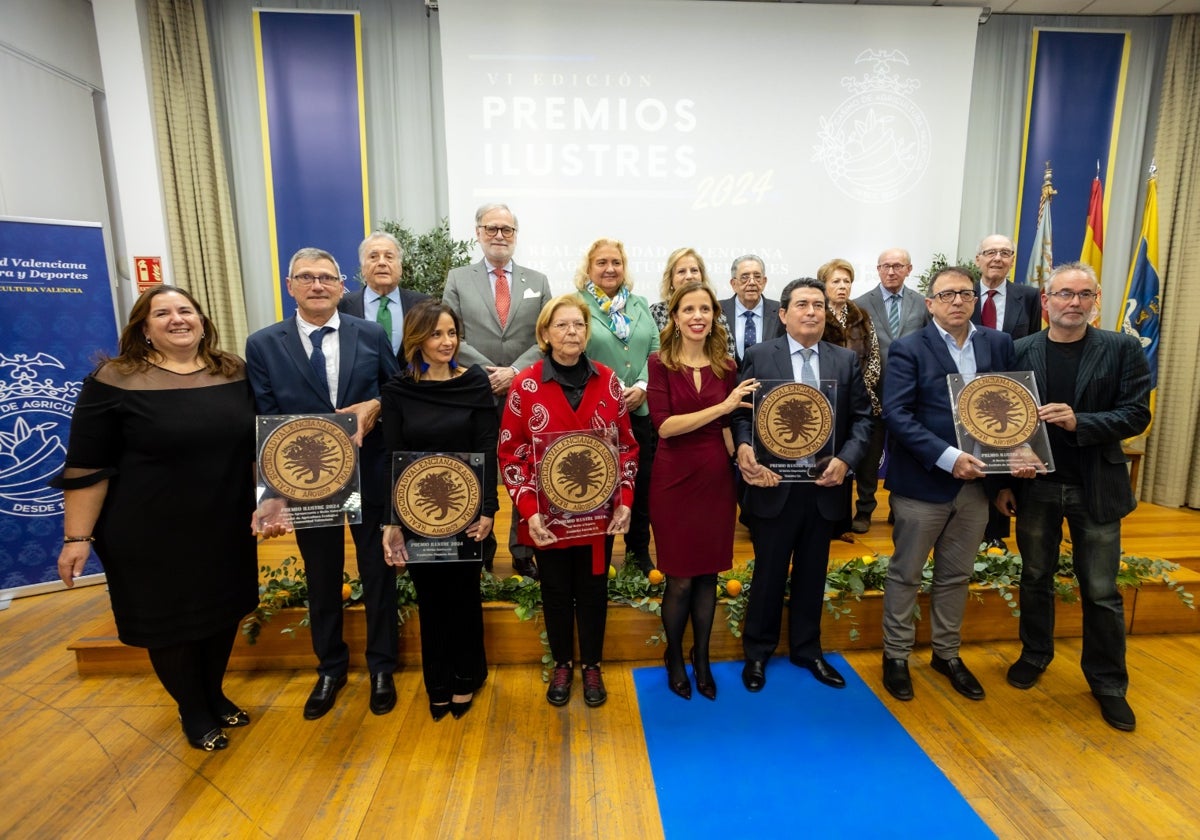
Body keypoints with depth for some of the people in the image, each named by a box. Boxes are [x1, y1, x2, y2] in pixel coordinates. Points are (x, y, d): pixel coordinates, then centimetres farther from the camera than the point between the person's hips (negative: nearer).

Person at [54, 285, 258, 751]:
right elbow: (86, 468, -10)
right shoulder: (116, 380, -11)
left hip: (225, 528, 4)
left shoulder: (234, 373, 0)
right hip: (152, 536, -3)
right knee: (168, 623, 12)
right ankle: (193, 712, 35)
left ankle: (215, 695, 41)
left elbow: (257, 442, 9)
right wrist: (77, 538, -11)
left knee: (223, 612, 16)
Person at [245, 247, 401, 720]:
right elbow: (266, 423, -5)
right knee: (321, 579, 17)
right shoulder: (263, 345, -3)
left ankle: (381, 667, 34)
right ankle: (330, 668, 40)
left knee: (378, 573, 13)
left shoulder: (372, 335, -2)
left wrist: (376, 406, -17)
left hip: (370, 477, 0)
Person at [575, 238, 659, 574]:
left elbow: (655, 351, 8)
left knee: (641, 482, 12)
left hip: (640, 410, 4)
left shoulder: (640, 304, 13)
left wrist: (642, 387, -8)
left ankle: (639, 551, 30)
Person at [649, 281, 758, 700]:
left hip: (716, 480, 3)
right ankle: (674, 658, 31)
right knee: (680, 579, 6)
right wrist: (723, 406, -21)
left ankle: (702, 658, 33)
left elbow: (727, 428, 10)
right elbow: (664, 425, -17)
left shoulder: (726, 366, 5)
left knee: (708, 575, 13)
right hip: (675, 481, -3)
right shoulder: (660, 363, -5)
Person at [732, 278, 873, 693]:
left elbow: (862, 417, 3)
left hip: (825, 485, 3)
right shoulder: (759, 356, -3)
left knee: (812, 574, 17)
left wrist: (846, 459, -12)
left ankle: (807, 649, 37)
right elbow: (742, 413, -5)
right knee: (769, 573, 11)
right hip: (775, 484, -3)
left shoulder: (846, 359, 6)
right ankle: (757, 653, 30)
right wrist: (745, 449, -23)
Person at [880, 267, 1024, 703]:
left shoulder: (999, 344, 7)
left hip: (977, 481, 5)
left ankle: (947, 654, 35)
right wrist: (948, 457, -22)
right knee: (905, 574, 8)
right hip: (922, 482, -4)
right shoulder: (908, 349, -8)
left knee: (957, 576, 17)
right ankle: (896, 655, 25)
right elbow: (896, 414, -16)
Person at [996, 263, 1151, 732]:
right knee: (1036, 578, 15)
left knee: (1101, 592, 8)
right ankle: (1035, 655, 33)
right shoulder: (1020, 352, -2)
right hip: (1035, 484, 1)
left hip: (1096, 488, -1)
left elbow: (1136, 415, -7)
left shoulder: (1121, 349, -3)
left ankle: (1108, 683, 26)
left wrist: (1078, 422, -25)